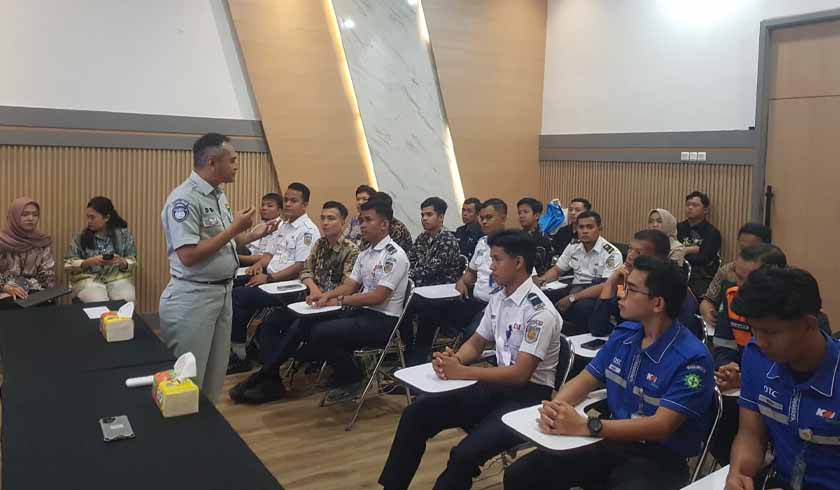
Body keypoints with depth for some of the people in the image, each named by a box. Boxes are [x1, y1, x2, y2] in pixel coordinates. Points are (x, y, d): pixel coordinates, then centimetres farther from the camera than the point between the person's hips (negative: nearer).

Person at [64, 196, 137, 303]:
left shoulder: (123, 234, 4)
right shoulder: (80, 237, 4)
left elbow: (132, 262, 6)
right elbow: (68, 265, 1)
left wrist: (121, 262, -16)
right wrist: (89, 262, -15)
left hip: (118, 278, 1)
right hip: (88, 280, 0)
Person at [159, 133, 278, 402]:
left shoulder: (218, 195, 10)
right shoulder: (184, 199, -19)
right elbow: (188, 255, -26)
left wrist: (254, 234, 5)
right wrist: (234, 228, -21)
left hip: (222, 292, 9)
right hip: (192, 298, -9)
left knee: (215, 373, 18)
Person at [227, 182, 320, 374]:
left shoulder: (307, 231, -11)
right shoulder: (284, 225, 18)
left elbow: (301, 267, -19)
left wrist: (269, 278, -19)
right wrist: (260, 263, 4)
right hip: (270, 278, 9)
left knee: (239, 296, -22)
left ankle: (240, 356, -11)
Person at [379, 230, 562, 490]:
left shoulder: (539, 312, -19)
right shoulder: (498, 297, 7)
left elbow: (520, 374, -22)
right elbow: (475, 344, 15)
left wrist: (461, 372, -20)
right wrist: (452, 359, -8)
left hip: (528, 394, -7)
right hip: (498, 385, 8)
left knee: (465, 455, -30)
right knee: (417, 413, -5)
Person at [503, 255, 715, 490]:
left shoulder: (692, 359, -16)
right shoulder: (623, 334, 5)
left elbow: (661, 426, -23)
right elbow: (585, 380, 10)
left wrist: (585, 426, -28)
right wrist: (553, 407, -13)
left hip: (660, 458, -5)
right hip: (614, 441, 6)